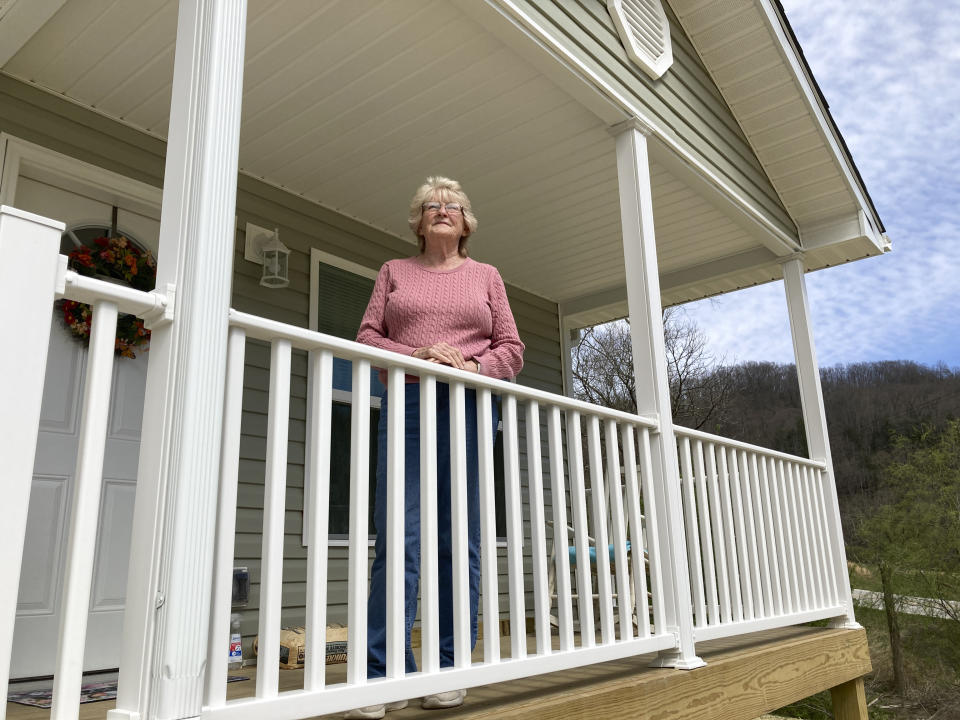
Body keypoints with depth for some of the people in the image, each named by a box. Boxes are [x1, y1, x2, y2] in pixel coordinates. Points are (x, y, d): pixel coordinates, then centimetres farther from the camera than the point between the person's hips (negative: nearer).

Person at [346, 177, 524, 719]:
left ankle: (451, 671, 9)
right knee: (397, 539, -8)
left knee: (461, 542, 1)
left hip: (469, 409, 1)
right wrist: (417, 357, -9)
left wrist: (473, 367, -9)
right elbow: (367, 336, 9)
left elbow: (512, 350, 11)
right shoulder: (394, 272, 18)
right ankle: (384, 676, -3)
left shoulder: (487, 277, 18)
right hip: (407, 405, 0)